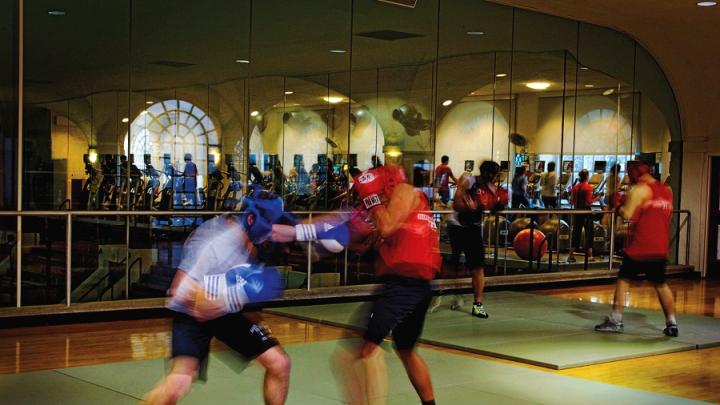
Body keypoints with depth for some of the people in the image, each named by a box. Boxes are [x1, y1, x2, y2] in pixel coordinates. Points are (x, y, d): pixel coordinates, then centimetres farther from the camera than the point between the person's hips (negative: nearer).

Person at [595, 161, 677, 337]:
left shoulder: (639, 189, -8)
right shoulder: (667, 190, 13)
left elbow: (627, 214, -16)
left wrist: (619, 202, 3)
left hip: (640, 246, -6)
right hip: (661, 247, 6)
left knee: (623, 279, 6)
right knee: (660, 284, 16)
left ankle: (616, 320, 3)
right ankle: (672, 323, 12)